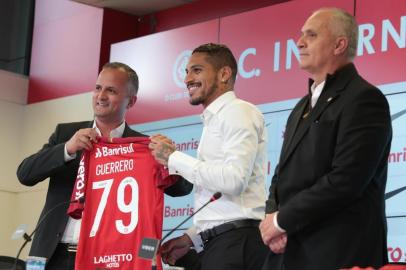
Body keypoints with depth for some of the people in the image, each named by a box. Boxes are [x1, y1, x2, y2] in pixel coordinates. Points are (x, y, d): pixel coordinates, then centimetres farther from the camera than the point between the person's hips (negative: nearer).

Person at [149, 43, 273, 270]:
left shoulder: (238, 112, -5)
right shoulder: (214, 120, 23)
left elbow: (234, 180, -19)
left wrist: (174, 158, -12)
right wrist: (192, 238, 16)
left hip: (237, 243, -8)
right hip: (216, 243, 8)